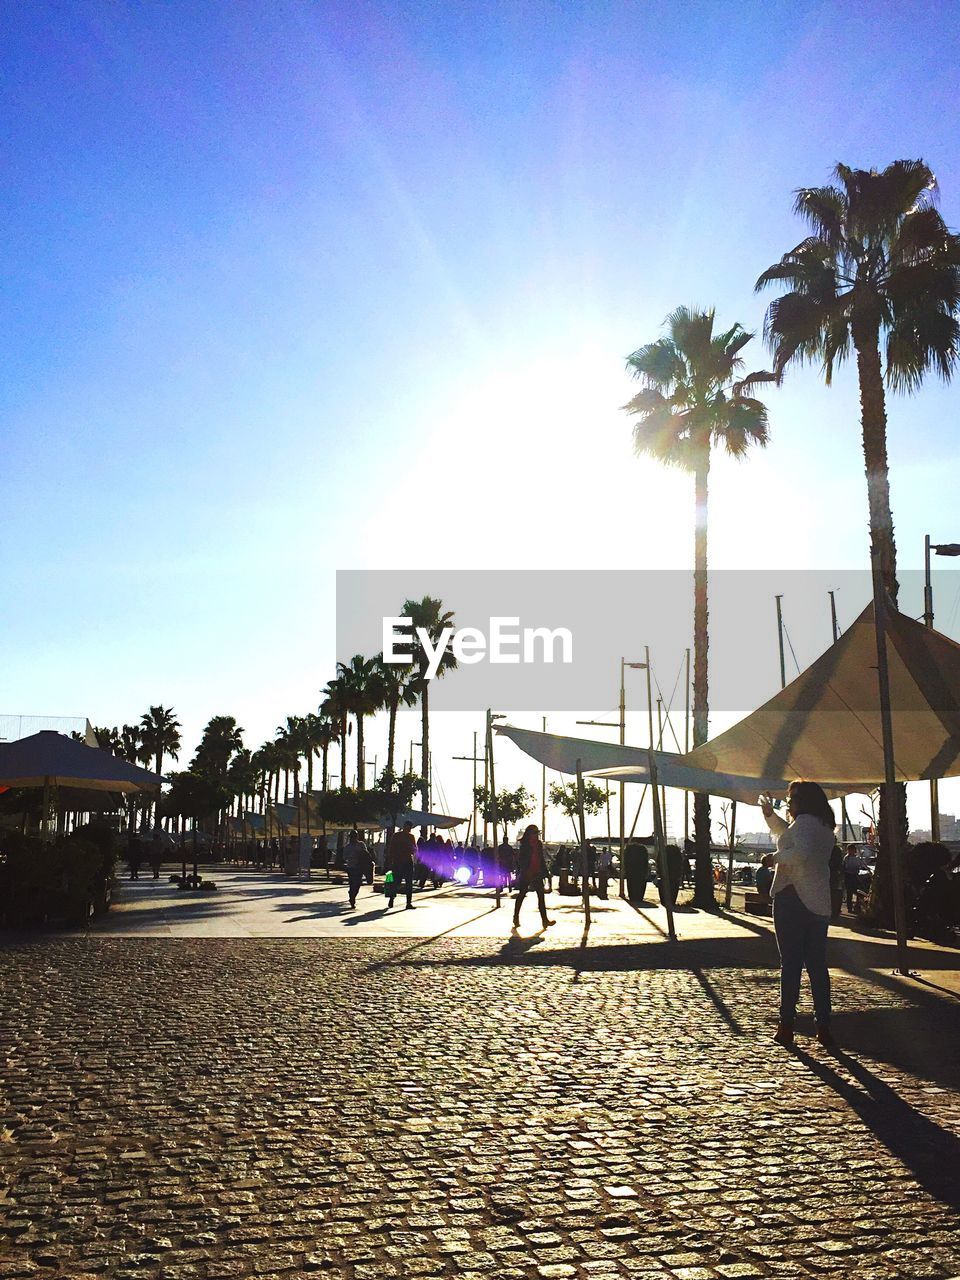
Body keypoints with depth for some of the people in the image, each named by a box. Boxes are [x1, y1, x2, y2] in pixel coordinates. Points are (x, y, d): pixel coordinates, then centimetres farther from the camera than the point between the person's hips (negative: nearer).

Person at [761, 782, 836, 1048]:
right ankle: (823, 1027, 9)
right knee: (817, 964, 10)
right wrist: (770, 814, 22)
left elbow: (802, 852, -31)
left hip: (794, 899, -8)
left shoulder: (804, 822, -11)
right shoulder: (824, 827, 17)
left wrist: (777, 857, -15)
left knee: (791, 963, -2)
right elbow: (788, 835, 32)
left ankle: (786, 1026, 1)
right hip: (819, 904, 8)